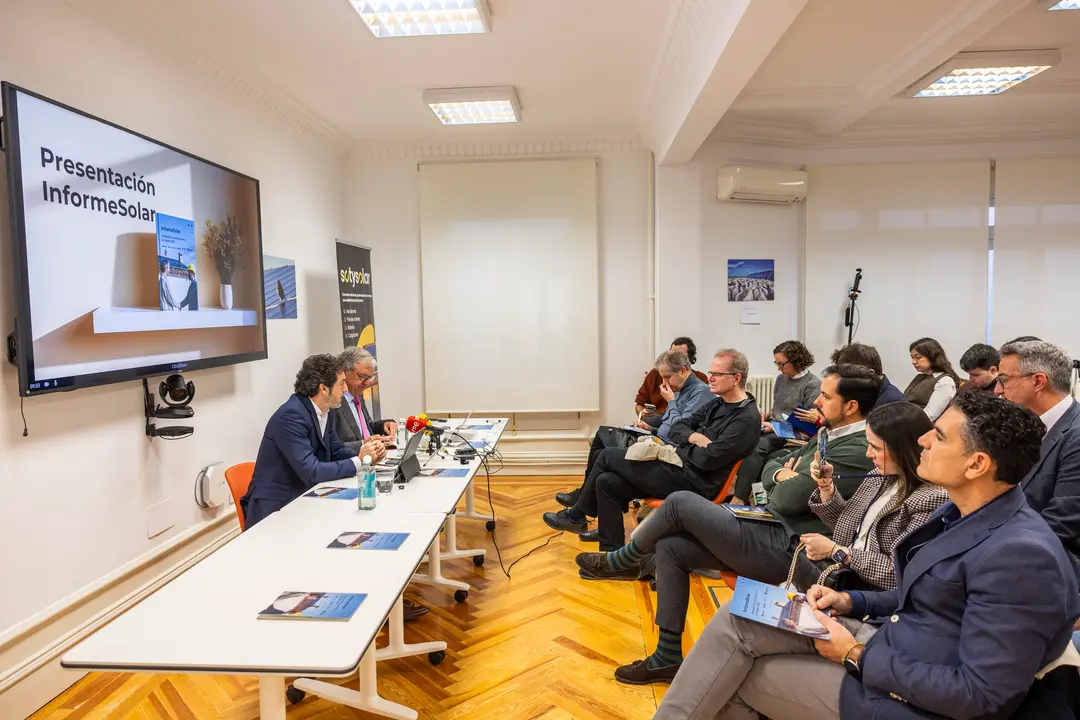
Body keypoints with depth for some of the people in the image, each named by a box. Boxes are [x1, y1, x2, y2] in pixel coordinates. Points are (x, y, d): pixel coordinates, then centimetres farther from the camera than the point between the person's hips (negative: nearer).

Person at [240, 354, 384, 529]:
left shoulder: (324, 411, 4)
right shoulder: (291, 415, -23)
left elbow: (336, 451, 12)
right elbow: (311, 472, -27)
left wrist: (366, 456, -7)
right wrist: (358, 461, -19)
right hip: (275, 508, -8)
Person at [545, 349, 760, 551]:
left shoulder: (747, 418, -15)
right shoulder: (717, 404, 12)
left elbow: (709, 459, -24)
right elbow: (675, 429, 12)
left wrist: (676, 450, -7)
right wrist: (692, 437, -10)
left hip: (692, 482, -9)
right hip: (681, 466, 9)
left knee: (609, 456, -4)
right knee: (607, 482, -3)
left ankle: (576, 516, 17)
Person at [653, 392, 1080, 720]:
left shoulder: (1019, 554, -25)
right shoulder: (961, 512, 4)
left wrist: (856, 657, -18)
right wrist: (850, 602, 2)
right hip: (889, 646, 8)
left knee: (735, 679, -6)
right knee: (737, 618, -4)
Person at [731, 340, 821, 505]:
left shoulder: (813, 385, -6)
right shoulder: (781, 379, 16)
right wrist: (765, 416, 5)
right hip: (773, 429, 7)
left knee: (756, 447, -33)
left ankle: (740, 498, -33)